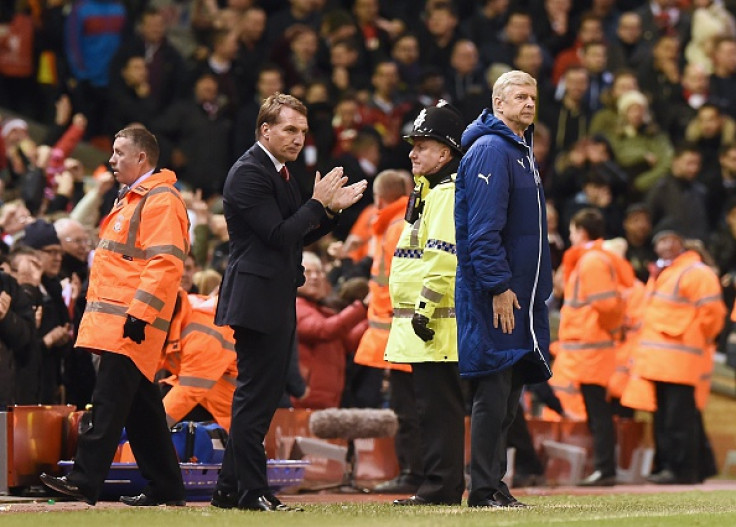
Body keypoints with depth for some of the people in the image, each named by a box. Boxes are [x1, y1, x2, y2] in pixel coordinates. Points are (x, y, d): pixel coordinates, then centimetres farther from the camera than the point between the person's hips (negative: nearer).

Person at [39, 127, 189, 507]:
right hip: (114, 320, 10)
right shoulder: (131, 199, 22)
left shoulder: (160, 201, -11)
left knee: (108, 403, -12)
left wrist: (139, 314, -26)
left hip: (130, 324, -10)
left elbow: (165, 263, -20)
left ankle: (84, 481, -14)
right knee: (141, 407, 10)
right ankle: (165, 488, 14)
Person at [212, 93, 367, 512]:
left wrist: (333, 209, 6)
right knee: (256, 395, -7)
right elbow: (279, 234, -21)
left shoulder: (280, 172, 18)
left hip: (278, 302, 10)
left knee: (261, 395, 12)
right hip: (258, 299, -10)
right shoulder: (248, 173, -13)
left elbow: (300, 235, 19)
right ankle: (251, 491, -4)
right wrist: (319, 203, -13)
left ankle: (230, 489, 17)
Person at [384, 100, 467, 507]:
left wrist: (426, 308, -23)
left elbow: (443, 257, -21)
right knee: (436, 407, 11)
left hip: (437, 321, -11)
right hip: (426, 323, 11)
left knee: (438, 407, -9)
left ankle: (441, 488, -9)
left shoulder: (448, 194, -12)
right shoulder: (431, 191, 22)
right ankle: (439, 487, 14)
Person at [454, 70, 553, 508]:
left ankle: (494, 486, 14)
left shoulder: (522, 151, 19)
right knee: (493, 392, -8)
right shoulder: (490, 150, -12)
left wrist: (540, 286, 20)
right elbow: (482, 227, -19)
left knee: (507, 397, 10)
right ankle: (484, 491, -5)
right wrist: (499, 287, -23)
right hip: (494, 293, -9)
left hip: (521, 292, 9)